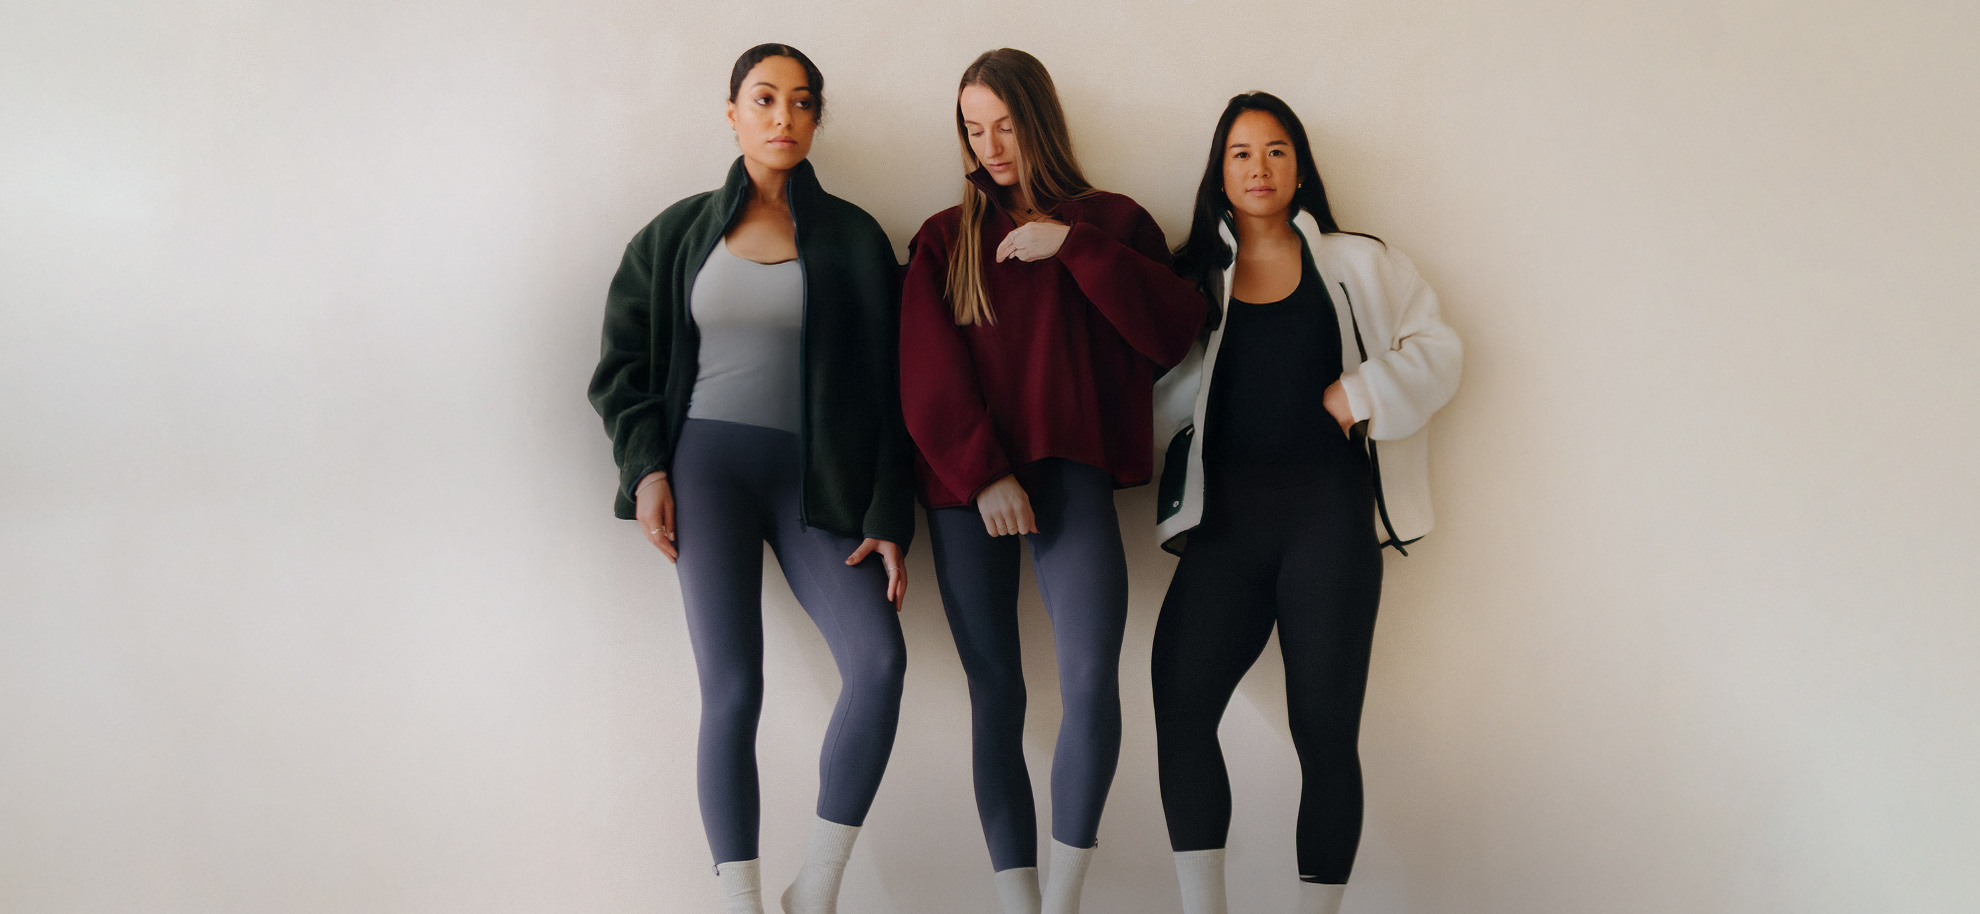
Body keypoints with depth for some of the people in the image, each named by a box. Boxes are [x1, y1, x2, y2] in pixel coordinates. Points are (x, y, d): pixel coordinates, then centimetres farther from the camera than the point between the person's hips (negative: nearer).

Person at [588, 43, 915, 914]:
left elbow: (886, 386, 4)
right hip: (708, 463, 0)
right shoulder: (681, 231, 8)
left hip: (813, 477, 1)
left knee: (879, 657, -18)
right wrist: (645, 466, -3)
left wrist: (888, 518, -3)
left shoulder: (852, 237, 6)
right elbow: (622, 361, 12)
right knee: (732, 688, -10)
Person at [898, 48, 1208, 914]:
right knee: (995, 688, 0)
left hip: (1072, 472, -1)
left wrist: (1073, 245, -6)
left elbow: (1173, 332, -2)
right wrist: (982, 474, -8)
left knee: (1091, 680, -17)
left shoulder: (1112, 221, 13)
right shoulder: (945, 238, 14)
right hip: (966, 484, 1)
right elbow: (927, 375, 4)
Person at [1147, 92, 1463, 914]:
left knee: (1324, 726, -4)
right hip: (1225, 518, 1)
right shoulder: (1194, 276, 16)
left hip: (1329, 514, -1)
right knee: (1180, 697, -17)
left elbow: (1437, 349, 9)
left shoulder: (1358, 265, 13)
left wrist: (1364, 392, -6)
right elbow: (1153, 389, 14)